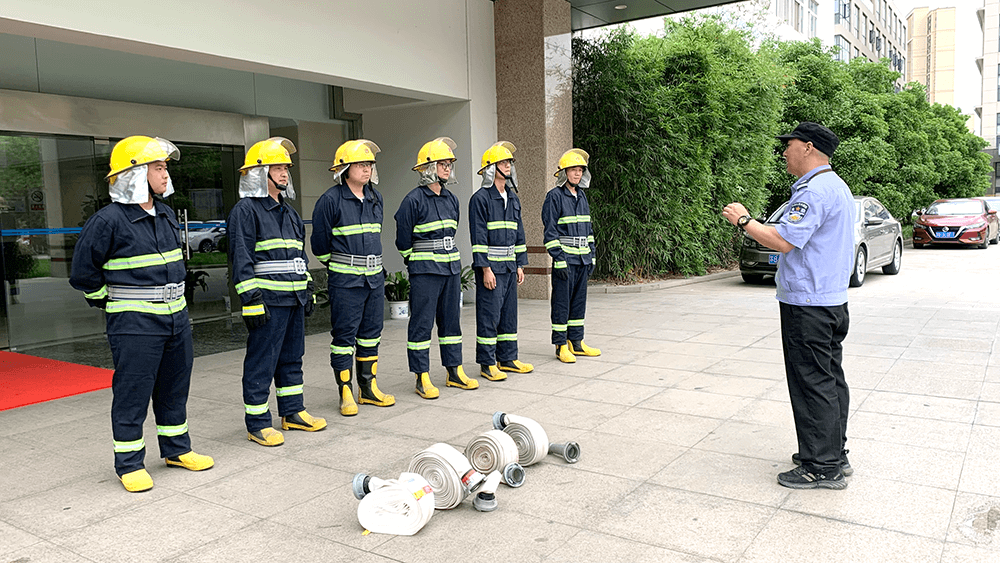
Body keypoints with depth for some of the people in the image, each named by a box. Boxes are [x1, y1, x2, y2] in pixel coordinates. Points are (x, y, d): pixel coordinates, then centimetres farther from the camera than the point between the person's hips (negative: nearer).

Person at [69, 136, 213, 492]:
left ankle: (176, 449, 31)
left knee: (174, 388, 16)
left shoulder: (166, 215, 10)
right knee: (132, 394, 2)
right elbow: (83, 273, -7)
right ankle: (129, 464, 15)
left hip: (176, 318, 7)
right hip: (134, 325, -7)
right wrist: (109, 301, 2)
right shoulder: (109, 220, -14)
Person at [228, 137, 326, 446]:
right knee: (261, 362, -1)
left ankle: (292, 412, 27)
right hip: (268, 300, -8)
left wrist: (308, 290, 20)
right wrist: (251, 299, -18)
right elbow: (241, 258, -13)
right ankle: (258, 423, 8)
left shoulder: (289, 212, 19)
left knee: (292, 357, 15)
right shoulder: (246, 210, -8)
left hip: (295, 298, 8)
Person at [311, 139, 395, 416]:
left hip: (375, 277, 6)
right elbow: (320, 243, -3)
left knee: (371, 332, 11)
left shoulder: (375, 197, 10)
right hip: (345, 280, -6)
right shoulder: (331, 200, -10)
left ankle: (368, 388, 22)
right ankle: (346, 393, 8)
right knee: (344, 334, -1)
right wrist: (338, 266, 7)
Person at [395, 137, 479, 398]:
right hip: (424, 270, -7)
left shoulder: (451, 199, 11)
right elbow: (403, 240, -6)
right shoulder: (414, 200, -10)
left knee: (451, 319, 11)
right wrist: (418, 260, 6)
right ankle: (422, 378, 5)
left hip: (451, 266, 7)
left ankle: (455, 371, 21)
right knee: (422, 322, -2)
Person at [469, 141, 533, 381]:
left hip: (509, 267, 8)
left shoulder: (513, 198, 15)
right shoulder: (480, 198, -9)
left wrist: (520, 265, 14)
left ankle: (507, 358, 22)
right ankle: (487, 364, 6)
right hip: (490, 267, -8)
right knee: (489, 315, -3)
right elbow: (479, 237, -14)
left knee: (509, 313, 12)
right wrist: (486, 269, -18)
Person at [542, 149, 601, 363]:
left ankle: (577, 342, 20)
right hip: (565, 257, -7)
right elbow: (550, 231, -12)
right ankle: (561, 345, 6)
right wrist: (559, 260, -17)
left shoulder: (581, 195, 15)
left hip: (582, 259, 7)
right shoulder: (555, 196, -8)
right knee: (562, 302, -2)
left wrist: (591, 256, 15)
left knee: (579, 299, 11)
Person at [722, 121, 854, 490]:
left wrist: (744, 221, -12)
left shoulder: (814, 191, -18)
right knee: (830, 378, 15)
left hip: (808, 305, -11)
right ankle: (834, 454, 25)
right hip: (833, 302, 11)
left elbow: (783, 241, -25)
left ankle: (821, 467, 5)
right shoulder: (837, 187, 17)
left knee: (812, 383, -3)